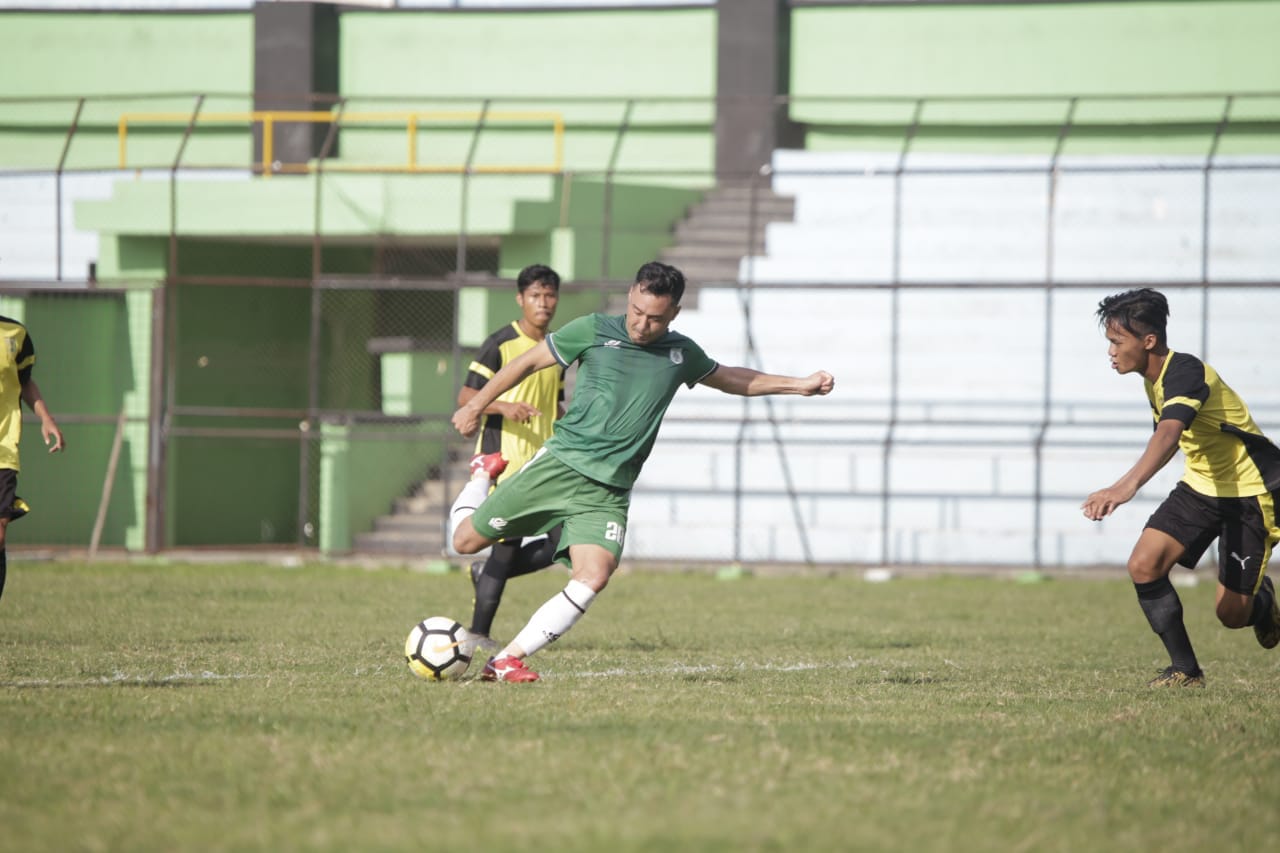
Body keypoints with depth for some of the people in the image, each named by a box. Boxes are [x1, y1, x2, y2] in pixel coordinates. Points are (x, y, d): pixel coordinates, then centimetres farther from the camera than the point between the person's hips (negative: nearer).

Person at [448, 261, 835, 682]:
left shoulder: (682, 354, 9)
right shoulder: (593, 331, -2)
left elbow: (730, 379, 28)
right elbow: (528, 362, 8)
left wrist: (800, 385, 23)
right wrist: (476, 405, 11)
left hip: (608, 491, 2)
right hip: (560, 464, -2)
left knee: (593, 577, -22)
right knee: (467, 540, 1)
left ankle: (507, 660, -16)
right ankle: (482, 479, 37)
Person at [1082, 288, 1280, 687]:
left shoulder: (1186, 373, -29)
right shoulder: (1154, 379, 1)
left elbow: (1168, 435, -47)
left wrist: (1127, 486, -62)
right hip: (1200, 486, 8)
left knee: (1231, 613, -6)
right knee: (1144, 565, -14)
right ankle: (1185, 670, -1)